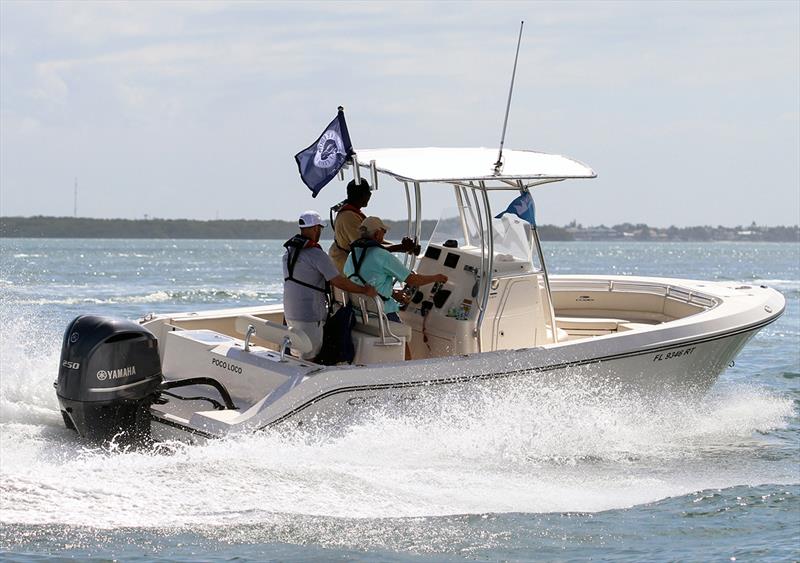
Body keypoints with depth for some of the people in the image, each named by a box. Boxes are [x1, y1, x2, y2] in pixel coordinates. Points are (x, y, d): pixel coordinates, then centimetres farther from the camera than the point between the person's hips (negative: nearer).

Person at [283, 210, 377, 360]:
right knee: (310, 358, -4)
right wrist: (365, 290, -4)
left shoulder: (289, 251, 9)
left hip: (290, 313, 9)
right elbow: (339, 282, -16)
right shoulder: (316, 254, -17)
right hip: (309, 316, -8)